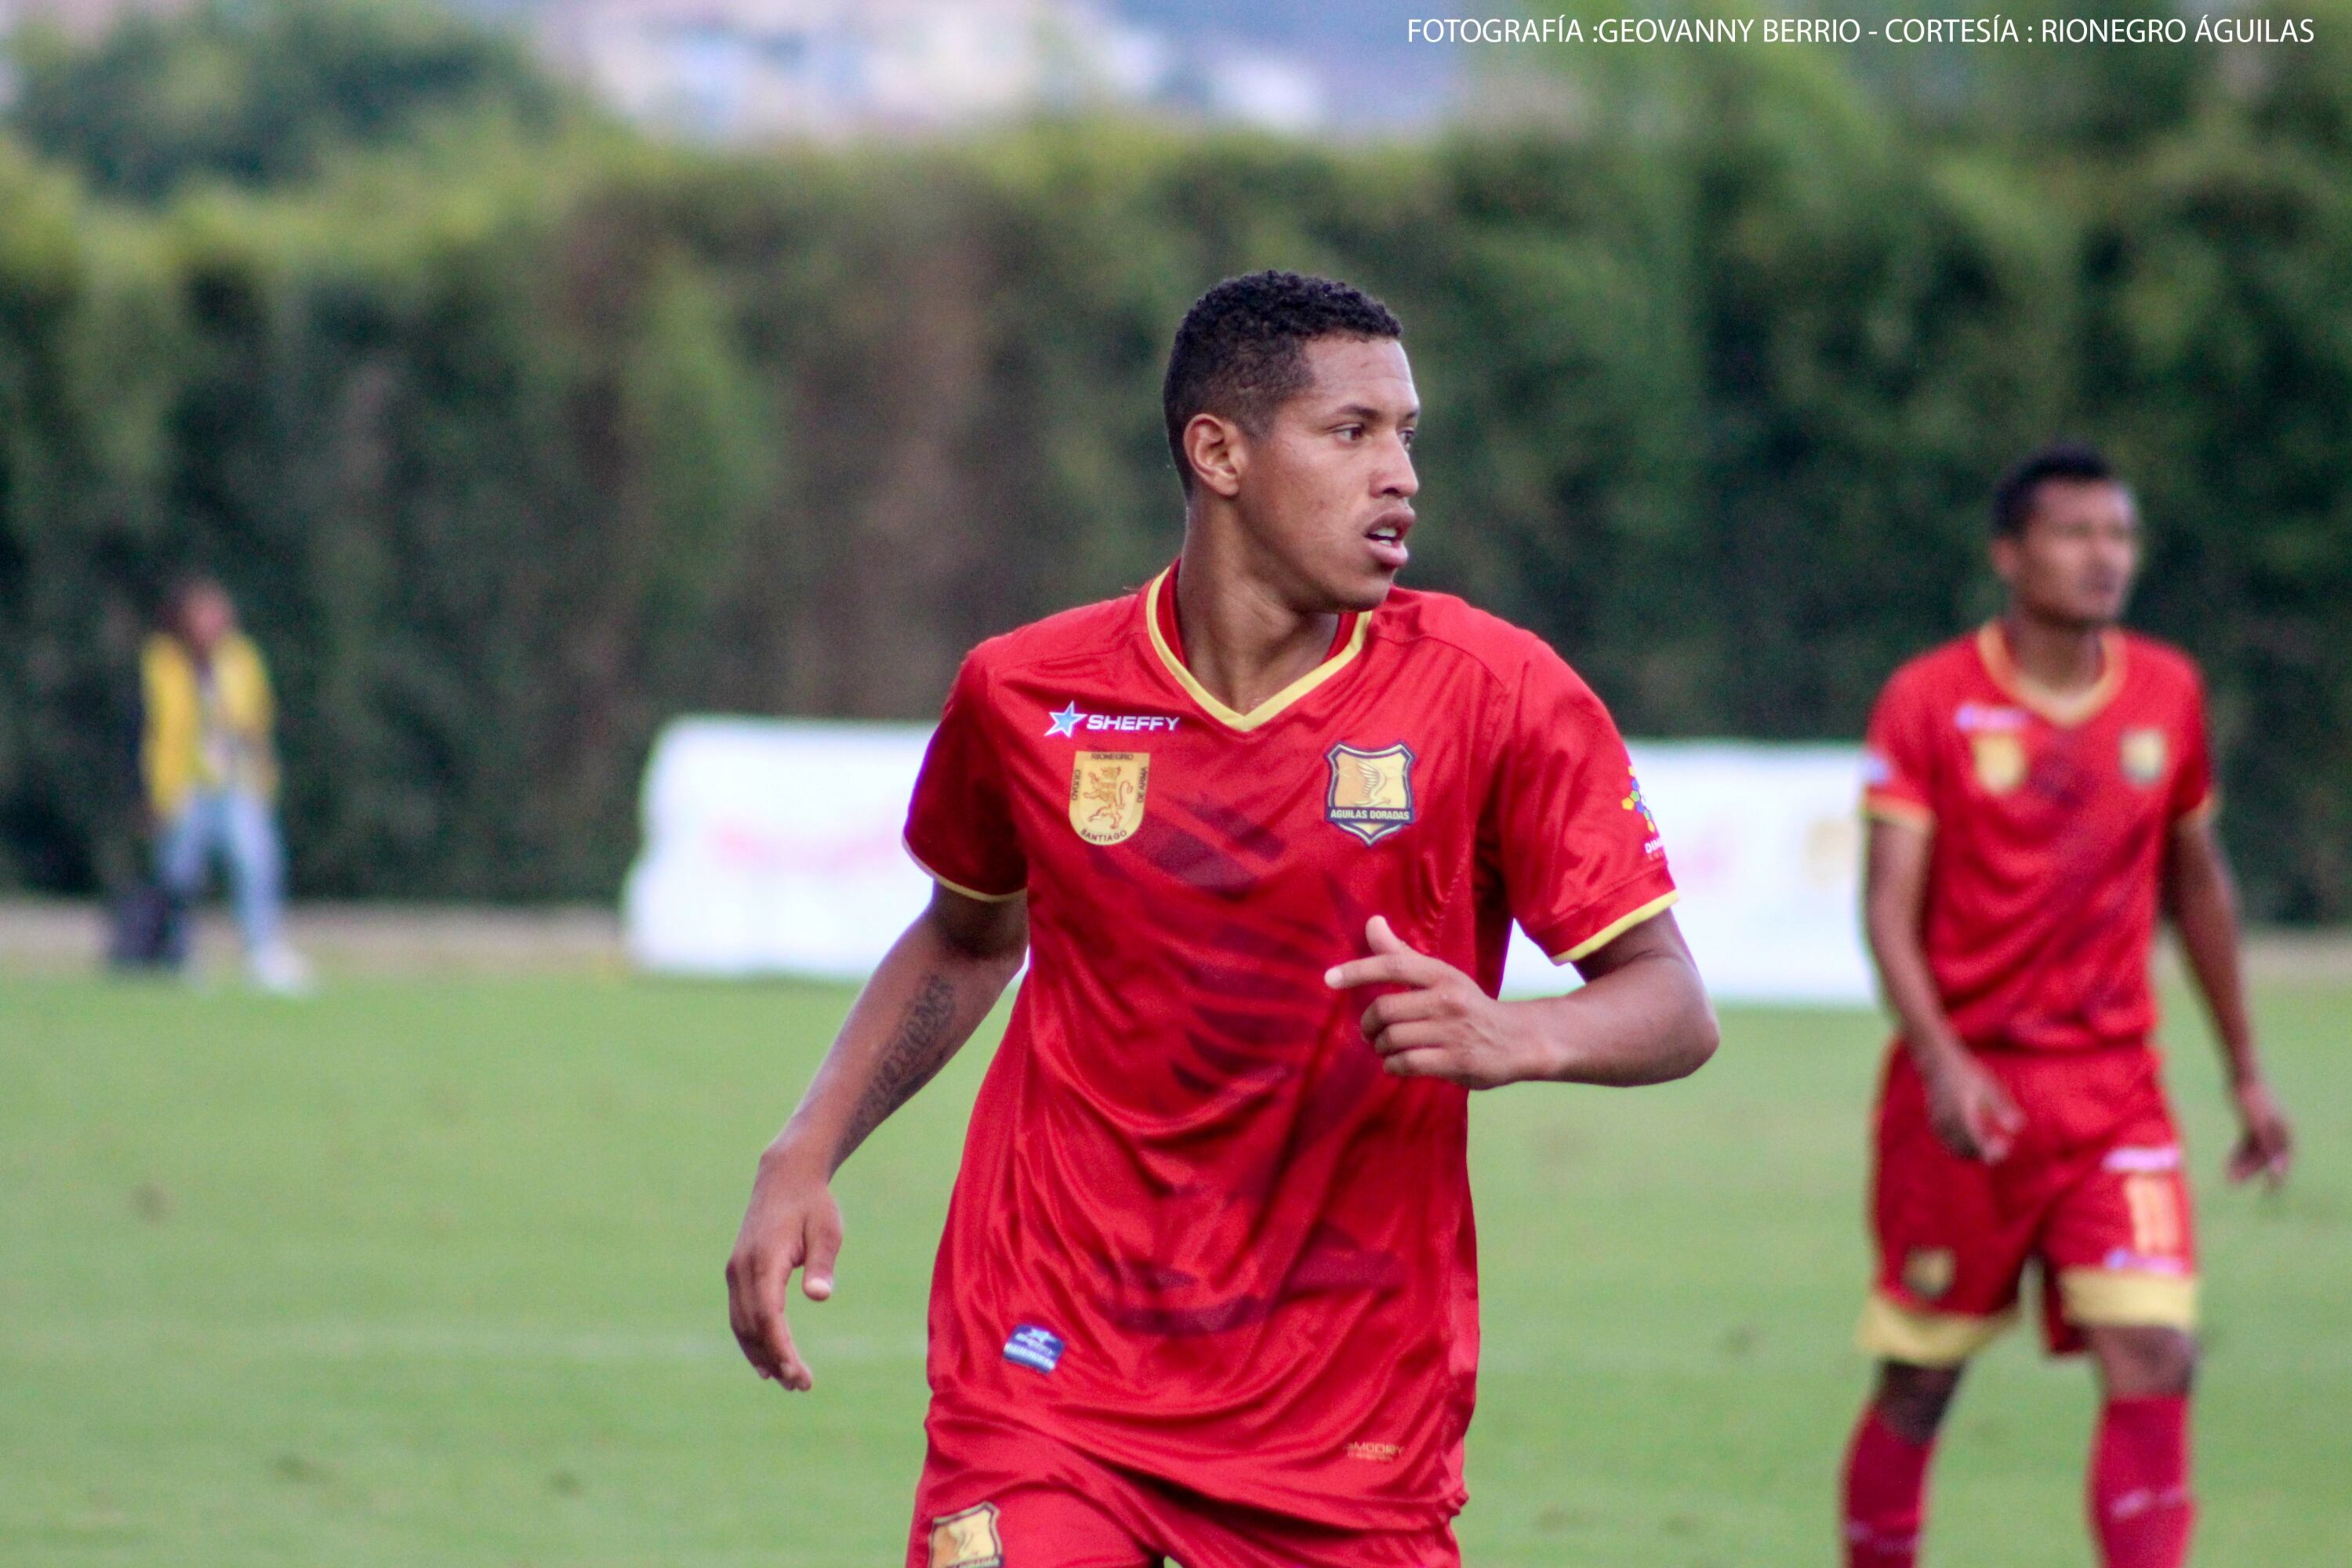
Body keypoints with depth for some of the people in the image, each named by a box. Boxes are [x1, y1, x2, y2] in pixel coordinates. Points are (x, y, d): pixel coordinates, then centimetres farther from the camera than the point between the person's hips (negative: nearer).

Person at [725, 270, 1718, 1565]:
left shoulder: (1496, 697, -6)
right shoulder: (1025, 696, 0)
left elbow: (1673, 1007, -7)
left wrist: (1511, 1041, -28)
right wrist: (804, 1157, 9)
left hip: (1355, 1411, 0)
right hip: (1052, 1377, 0)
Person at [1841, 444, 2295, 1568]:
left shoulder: (2167, 695, 6)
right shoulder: (1930, 702, -6)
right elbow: (1889, 907, -10)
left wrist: (2245, 1072, 20)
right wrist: (1942, 1063, -24)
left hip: (2114, 1094, 3)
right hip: (1966, 1086, -3)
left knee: (2154, 1362, -13)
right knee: (1918, 1383, 5)